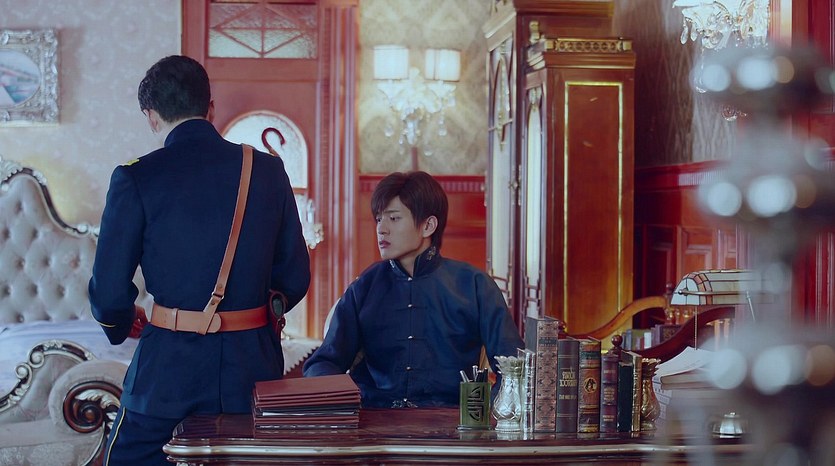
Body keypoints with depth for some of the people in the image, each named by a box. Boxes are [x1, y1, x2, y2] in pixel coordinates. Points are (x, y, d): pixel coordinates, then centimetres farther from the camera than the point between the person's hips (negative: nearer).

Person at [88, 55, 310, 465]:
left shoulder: (135, 179, -8)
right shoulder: (268, 170, 2)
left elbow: (109, 291, -6)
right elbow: (295, 278, 7)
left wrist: (122, 325, 17)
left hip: (169, 368, -3)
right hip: (254, 366, 3)